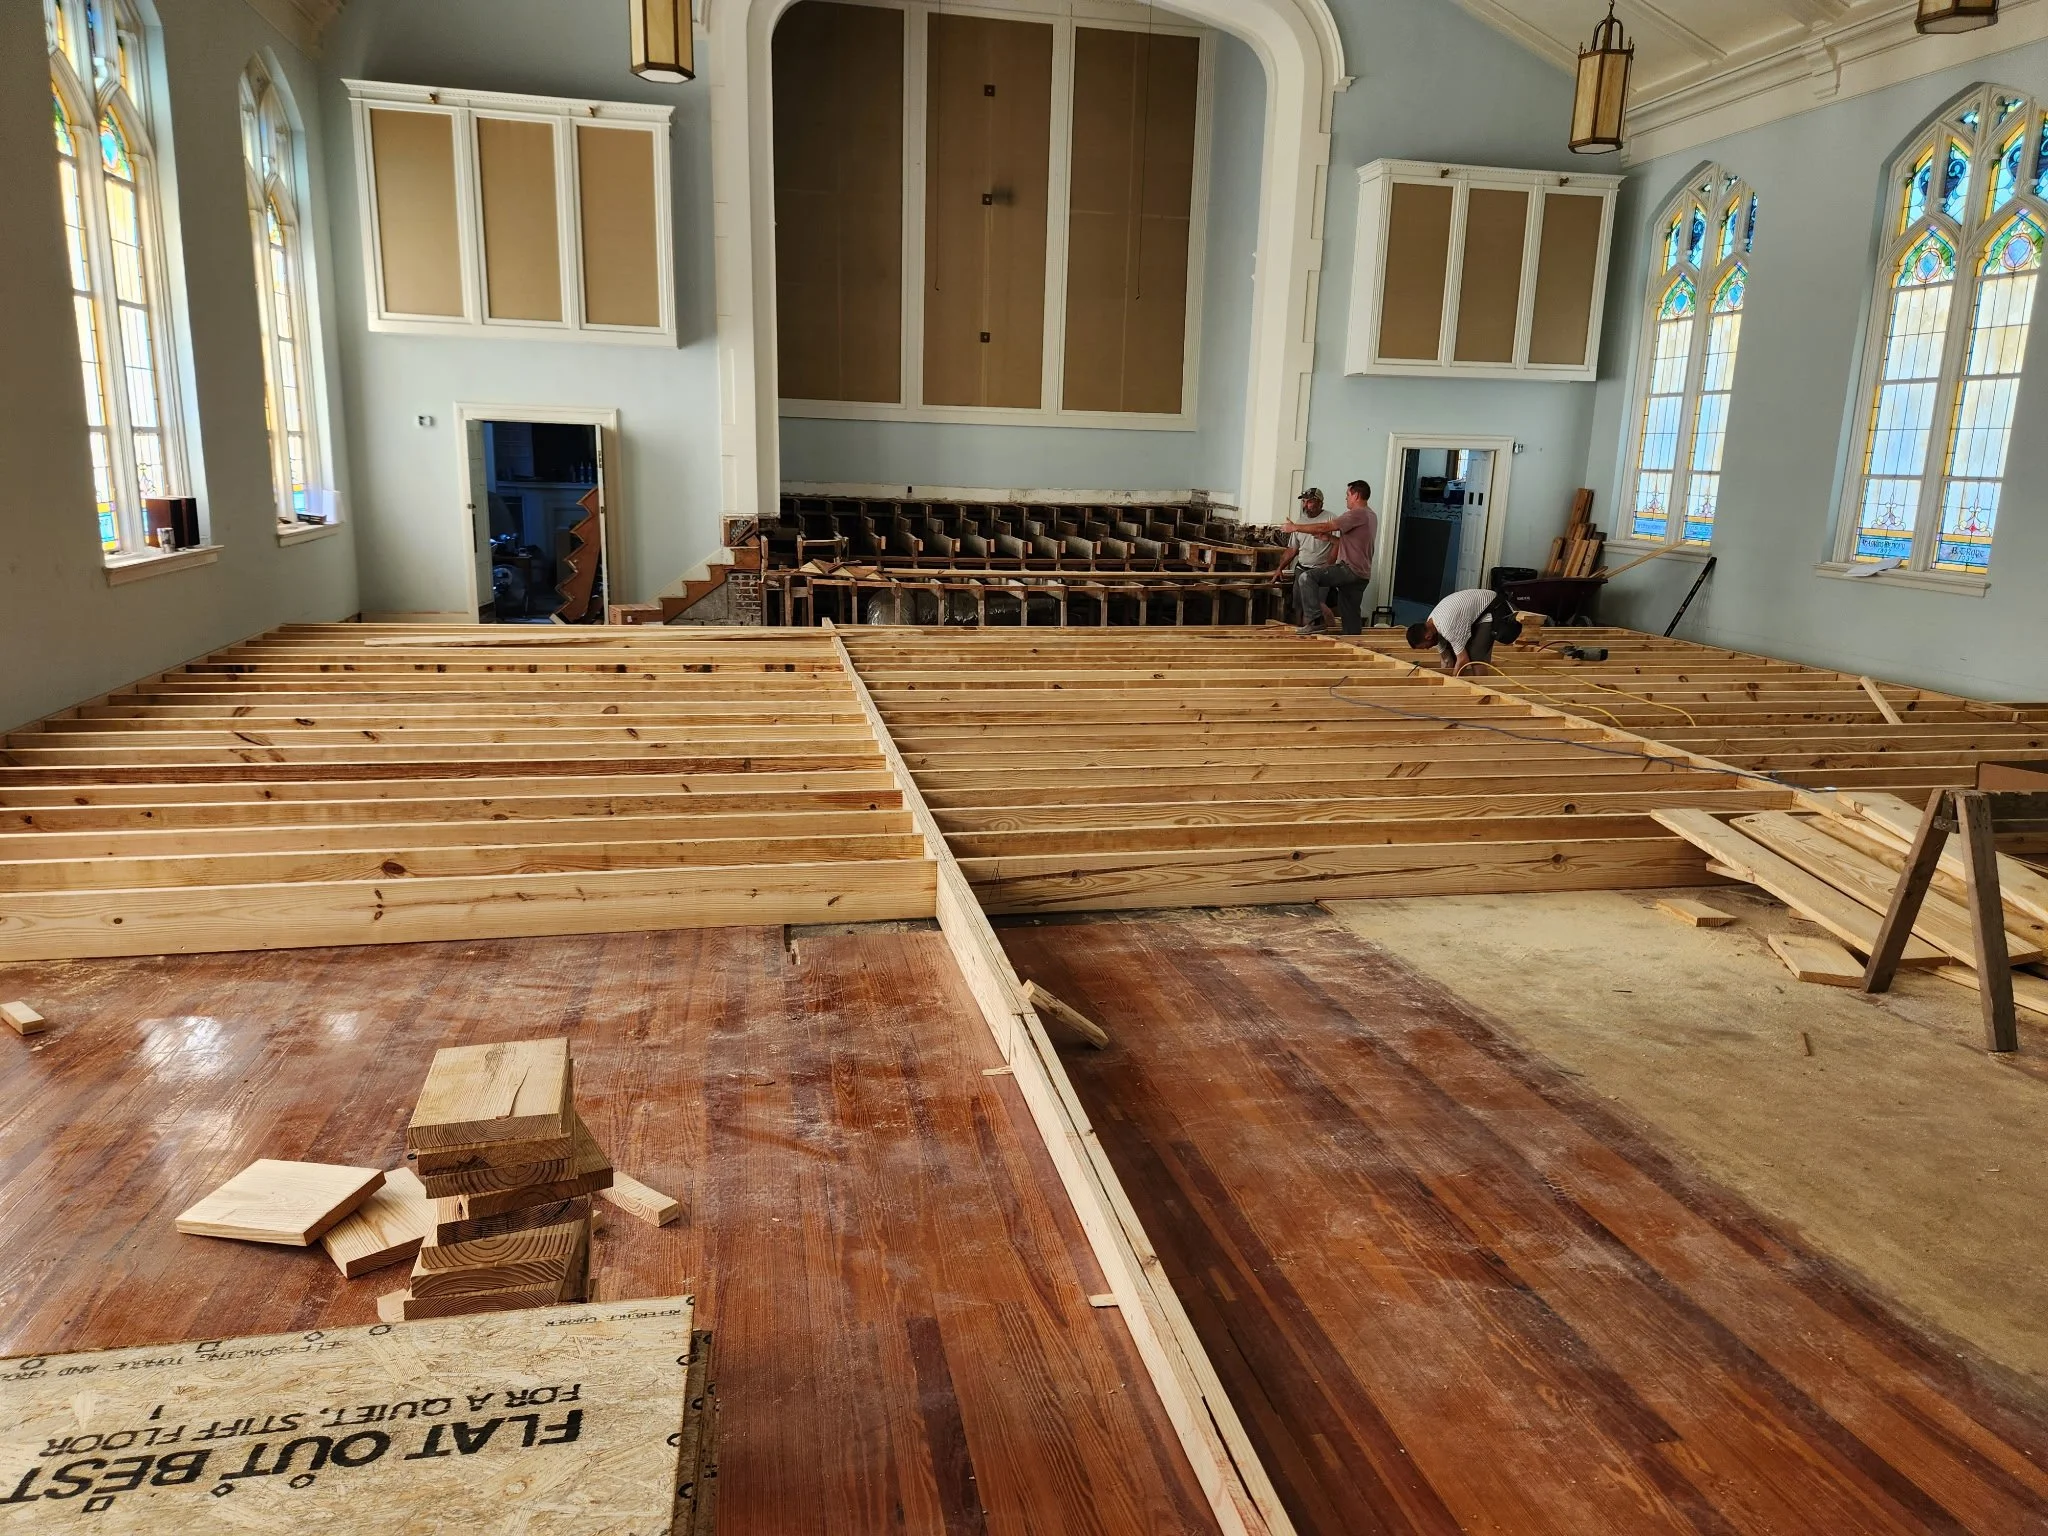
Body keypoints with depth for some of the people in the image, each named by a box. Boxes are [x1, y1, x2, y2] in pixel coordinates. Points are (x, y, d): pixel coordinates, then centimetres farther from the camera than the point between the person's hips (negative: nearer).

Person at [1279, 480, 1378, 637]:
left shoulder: (1358, 514, -11)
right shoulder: (1371, 515, 21)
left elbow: (1324, 527, -14)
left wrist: (1295, 527, -7)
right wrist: (1329, 538, 13)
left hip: (1350, 569, -10)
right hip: (1361, 574, 10)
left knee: (1306, 577, -20)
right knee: (1351, 617, 14)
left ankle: (1314, 621, -23)